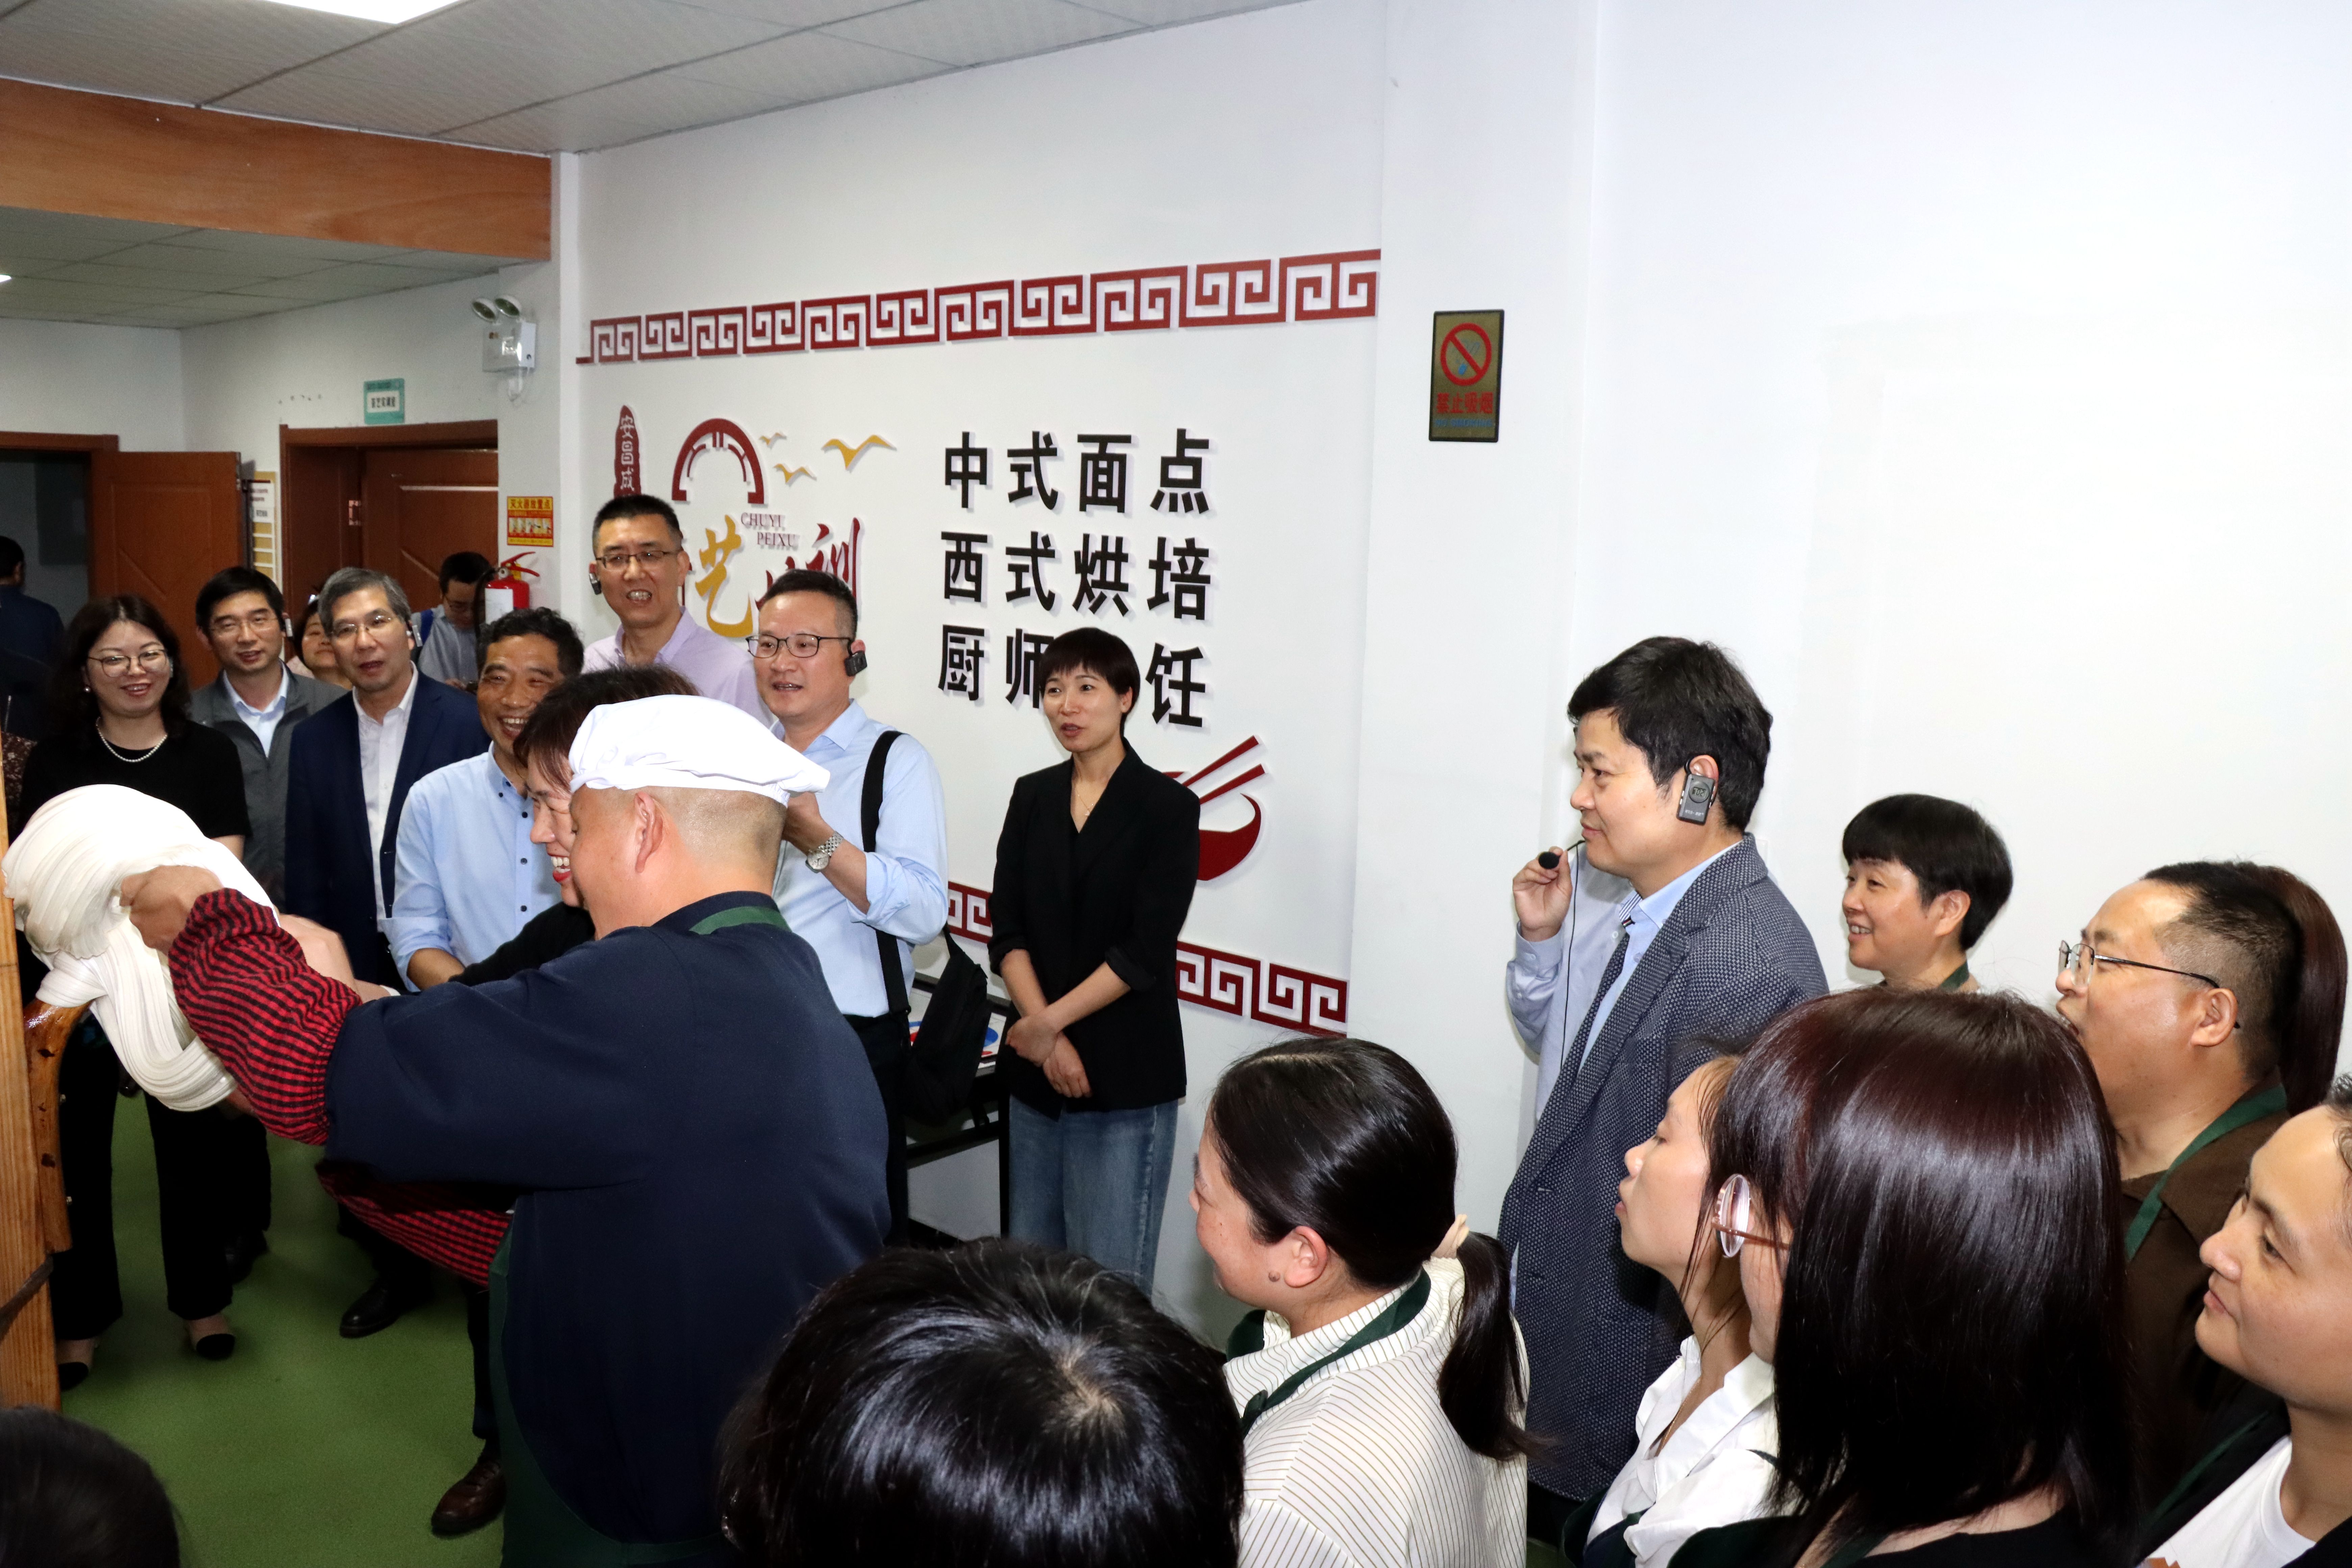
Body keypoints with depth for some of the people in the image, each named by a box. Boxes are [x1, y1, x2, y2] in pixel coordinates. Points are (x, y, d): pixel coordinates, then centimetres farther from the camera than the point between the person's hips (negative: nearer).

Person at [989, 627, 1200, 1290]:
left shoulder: (1167, 806, -7)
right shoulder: (1032, 797, 8)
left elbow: (1145, 953, -13)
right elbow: (1007, 933, 1)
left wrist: (1048, 1022, -12)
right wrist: (1047, 1040, -11)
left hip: (1127, 1079, -5)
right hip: (1035, 1069, 5)